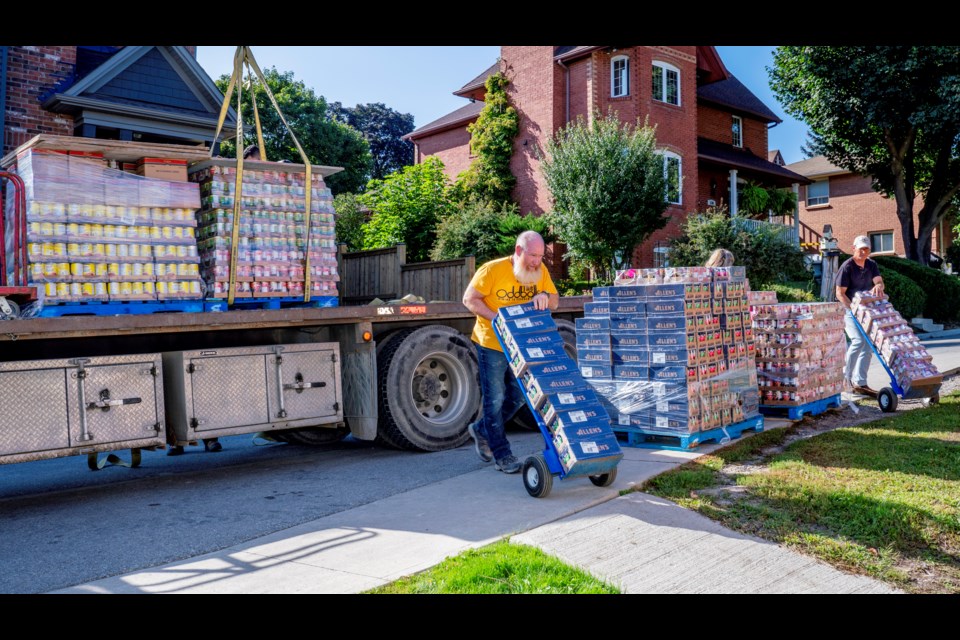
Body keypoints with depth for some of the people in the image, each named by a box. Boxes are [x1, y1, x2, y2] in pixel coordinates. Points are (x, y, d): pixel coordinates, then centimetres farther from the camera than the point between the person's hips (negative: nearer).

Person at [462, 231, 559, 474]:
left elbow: (555, 301, 3)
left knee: (518, 396, 15)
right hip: (492, 343, -6)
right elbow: (469, 299, -13)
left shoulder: (541, 270, -3)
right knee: (495, 398, 1)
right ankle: (502, 454, 13)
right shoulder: (492, 270, -18)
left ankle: (481, 430, 36)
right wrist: (497, 318, -25)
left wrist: (544, 296, -21)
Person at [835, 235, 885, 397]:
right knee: (859, 339, -22)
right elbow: (840, 294, -15)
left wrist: (878, 286, -31)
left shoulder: (871, 265, 7)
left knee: (867, 344, 3)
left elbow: (879, 281, -7)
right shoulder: (847, 267, -13)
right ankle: (845, 375, -7)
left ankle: (859, 383, 7)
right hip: (848, 309, -7)